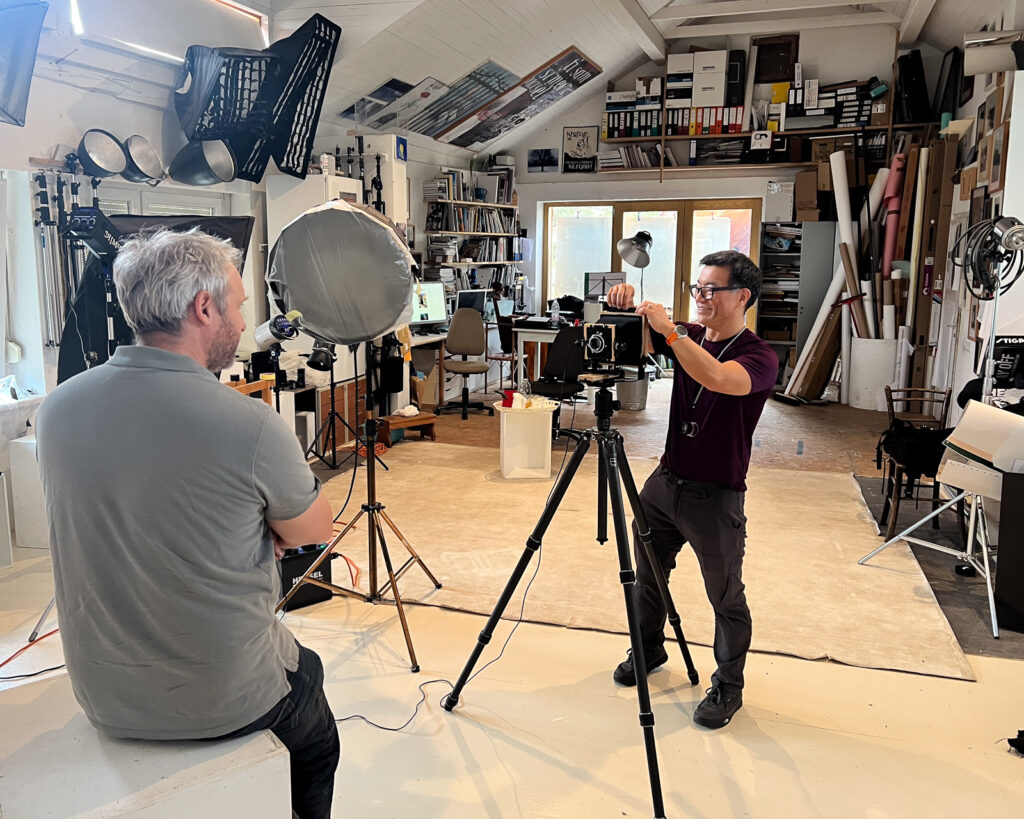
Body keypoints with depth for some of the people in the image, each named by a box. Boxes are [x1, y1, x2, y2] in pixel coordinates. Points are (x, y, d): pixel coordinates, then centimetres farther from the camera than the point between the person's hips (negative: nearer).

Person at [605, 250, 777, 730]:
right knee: (648, 577, 21)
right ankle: (648, 651, 45)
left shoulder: (758, 357, -16)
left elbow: (717, 377, -37)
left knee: (727, 600, 9)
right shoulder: (687, 338, 5)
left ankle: (728, 688, 30)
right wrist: (625, 306, -17)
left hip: (715, 499, -6)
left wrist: (668, 328, -33)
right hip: (665, 481, 7)